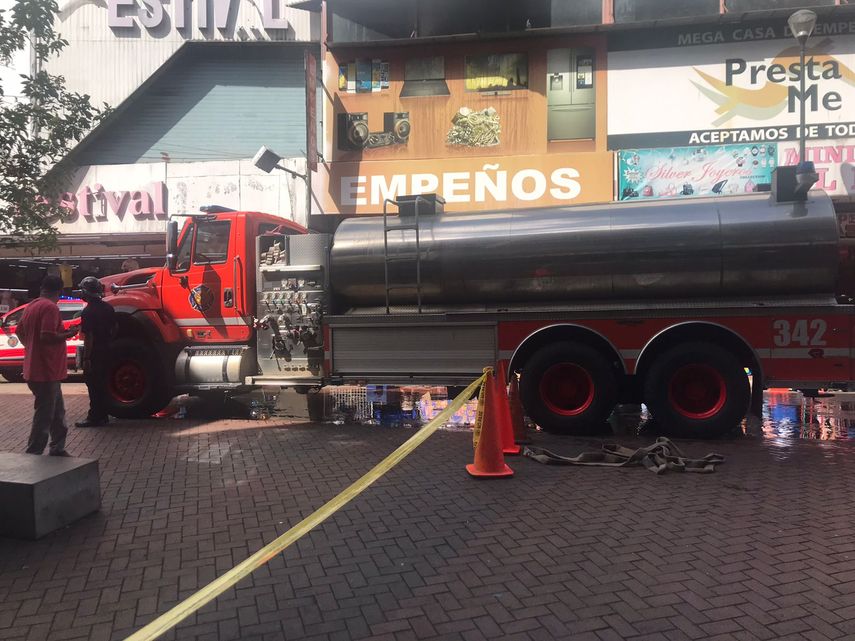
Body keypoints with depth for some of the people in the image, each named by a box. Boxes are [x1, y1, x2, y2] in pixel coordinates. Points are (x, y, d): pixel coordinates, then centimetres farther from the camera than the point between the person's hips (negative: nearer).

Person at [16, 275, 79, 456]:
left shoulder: (31, 306, 12)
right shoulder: (50, 307, -17)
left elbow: (20, 332, 21)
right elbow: (47, 336, -26)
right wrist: (68, 334, -12)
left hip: (34, 369, 10)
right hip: (46, 371, -10)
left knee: (57, 412, 19)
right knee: (44, 415, -3)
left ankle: (57, 449, 27)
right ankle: (33, 454, 2)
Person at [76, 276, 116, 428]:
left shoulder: (88, 311, -17)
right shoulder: (108, 308, 6)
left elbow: (88, 337, -20)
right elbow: (113, 329, 15)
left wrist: (86, 359, -18)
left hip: (93, 353, -8)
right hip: (105, 351, 8)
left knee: (93, 385, -2)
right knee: (101, 384, 15)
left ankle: (94, 418, 2)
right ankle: (102, 415, 22)